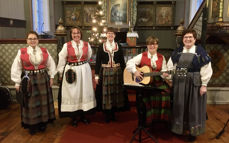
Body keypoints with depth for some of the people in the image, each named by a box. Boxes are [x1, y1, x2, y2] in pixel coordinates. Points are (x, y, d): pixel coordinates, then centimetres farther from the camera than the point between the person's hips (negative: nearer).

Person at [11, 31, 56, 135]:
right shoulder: (21, 52, -4)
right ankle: (32, 125, 23)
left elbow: (51, 64, 9)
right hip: (28, 80, -2)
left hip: (43, 79, 2)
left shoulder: (44, 51, 2)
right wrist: (17, 82, -3)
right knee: (30, 103, 7)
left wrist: (51, 77, 4)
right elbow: (16, 68, -2)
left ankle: (43, 122, 27)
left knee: (43, 101, 10)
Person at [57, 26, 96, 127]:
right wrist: (61, 72, 0)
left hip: (84, 71, 2)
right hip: (71, 72, -2)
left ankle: (83, 115, 25)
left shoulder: (86, 45, 0)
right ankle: (74, 117, 18)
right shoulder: (67, 45, -5)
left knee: (84, 92, 9)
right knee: (72, 94, 3)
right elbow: (62, 59, -1)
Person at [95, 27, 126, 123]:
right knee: (105, 92, 1)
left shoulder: (118, 47, 7)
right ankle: (107, 115, 16)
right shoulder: (101, 47, 2)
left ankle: (113, 113, 21)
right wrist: (96, 75, -5)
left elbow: (122, 62, 7)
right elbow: (98, 62, 0)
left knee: (116, 92, 5)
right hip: (105, 72, -1)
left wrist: (123, 73, 1)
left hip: (117, 72, 2)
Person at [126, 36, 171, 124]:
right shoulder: (142, 56, 8)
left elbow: (163, 71, 12)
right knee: (150, 94, -27)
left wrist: (164, 75, -10)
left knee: (166, 92, -23)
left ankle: (162, 119, -7)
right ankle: (149, 120, -7)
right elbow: (129, 63, 0)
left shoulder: (161, 57, 14)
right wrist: (135, 71, -13)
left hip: (158, 82, 2)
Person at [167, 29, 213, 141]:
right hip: (179, 83, 4)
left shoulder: (200, 51, -7)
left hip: (195, 83, -3)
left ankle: (192, 131, 25)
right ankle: (180, 128, 32)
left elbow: (206, 70, -9)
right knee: (180, 106, 13)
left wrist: (204, 85, -13)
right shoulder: (177, 52, 6)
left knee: (193, 107, 8)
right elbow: (171, 67, 10)